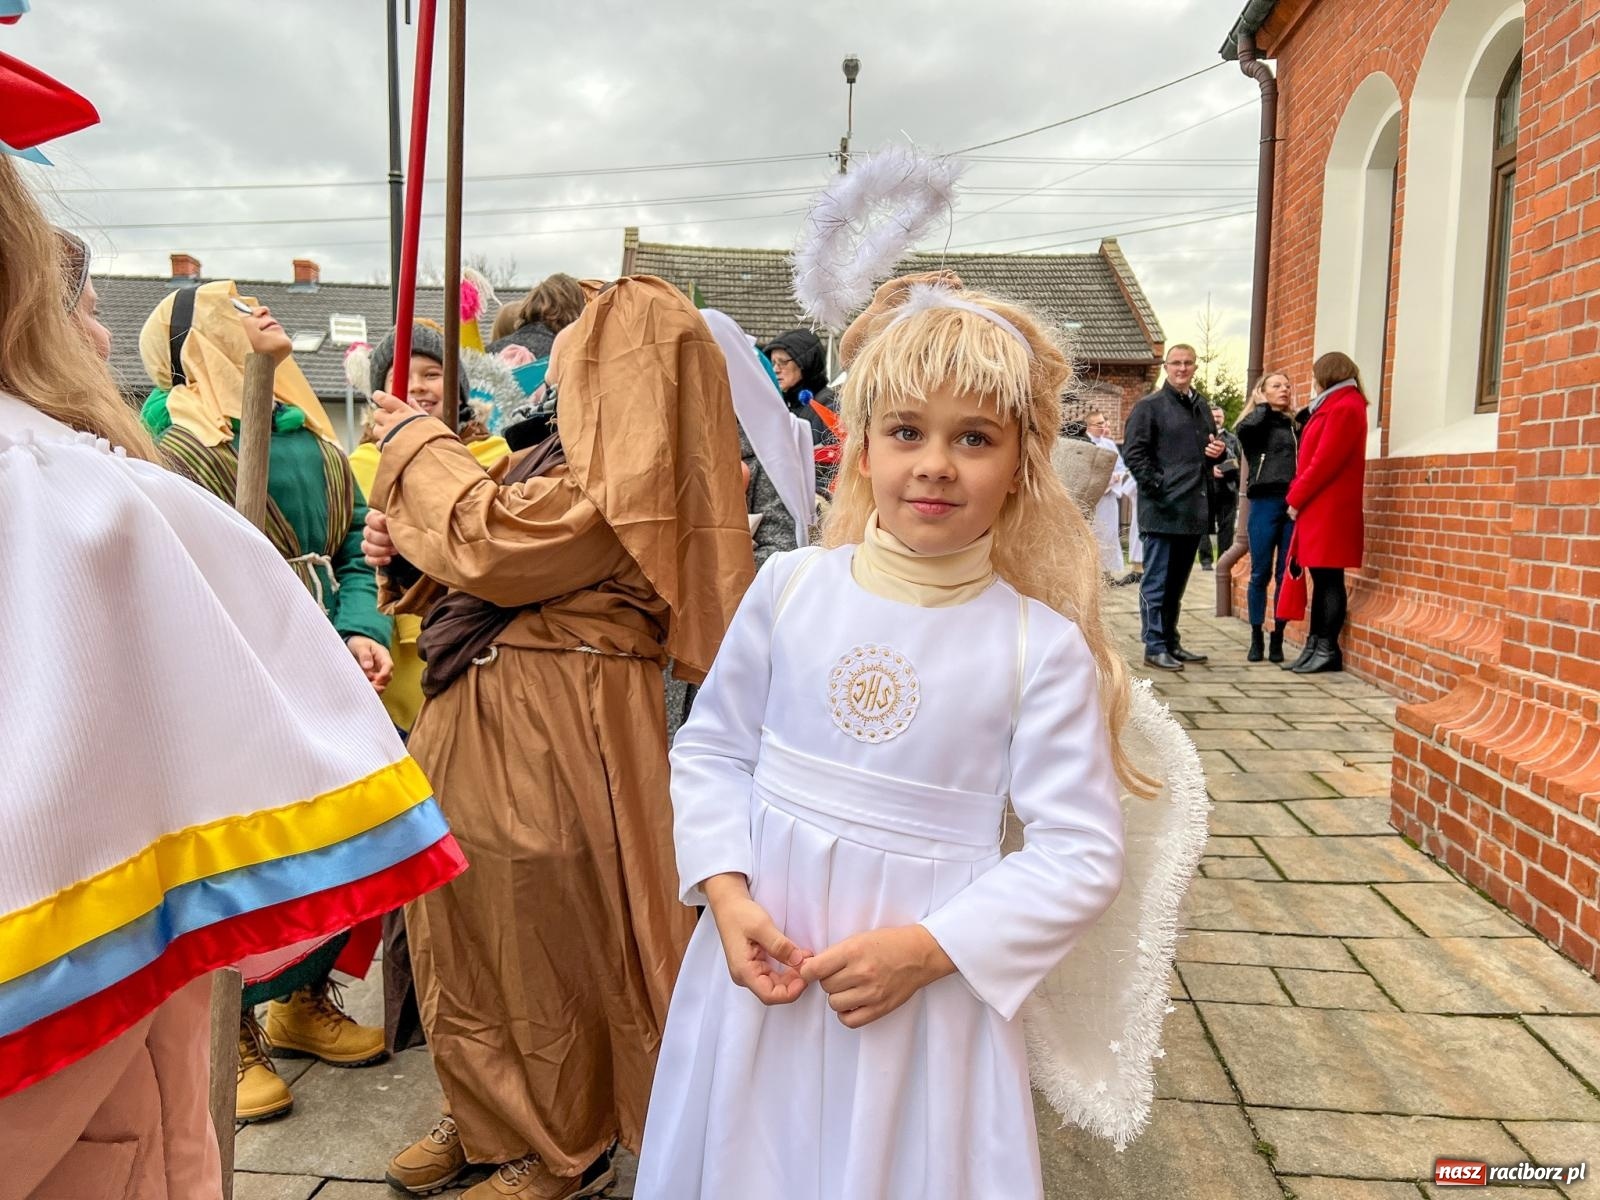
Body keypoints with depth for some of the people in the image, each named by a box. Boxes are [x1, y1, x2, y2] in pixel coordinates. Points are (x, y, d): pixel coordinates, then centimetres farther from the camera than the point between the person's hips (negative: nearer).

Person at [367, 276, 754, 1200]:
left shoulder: (619, 481, -19)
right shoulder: (586, 458, 12)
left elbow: (493, 543, -20)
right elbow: (504, 563, 17)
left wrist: (419, 447, -5)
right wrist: (405, 547, 0)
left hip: (550, 733, -10)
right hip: (486, 718, 10)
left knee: (542, 942, 6)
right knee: (467, 926, 19)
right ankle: (485, 1116, 40)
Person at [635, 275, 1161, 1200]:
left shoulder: (1042, 646, -11)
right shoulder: (790, 588, -5)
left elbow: (1082, 854, -9)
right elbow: (713, 748, 4)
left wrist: (929, 947, -17)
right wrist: (726, 891, -9)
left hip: (928, 986, -2)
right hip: (766, 963, 3)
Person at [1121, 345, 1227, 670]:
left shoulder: (1201, 408, 20)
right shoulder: (1149, 406, -3)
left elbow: (1211, 449, 31)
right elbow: (1133, 453, -10)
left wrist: (1219, 451, 7)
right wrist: (1157, 485, -17)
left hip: (1194, 509, 7)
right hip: (1162, 510, -7)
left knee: (1177, 582, 14)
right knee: (1156, 580, -3)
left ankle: (1170, 641, 23)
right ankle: (1154, 647, 2)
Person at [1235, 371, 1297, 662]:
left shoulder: (1296, 425, 16)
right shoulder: (1255, 425, 5)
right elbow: (1243, 429, -18)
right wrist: (1262, 406, 0)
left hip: (1294, 504, 3)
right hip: (1265, 503, -3)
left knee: (1285, 575, 4)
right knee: (1260, 574, 1)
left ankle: (1277, 639, 11)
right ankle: (1256, 638, 10)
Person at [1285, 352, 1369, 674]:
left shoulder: (1344, 407, -11)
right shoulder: (1333, 405, 19)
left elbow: (1324, 461, -17)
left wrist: (1296, 498, -10)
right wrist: (1298, 495, 8)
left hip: (1330, 510, -10)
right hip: (1317, 509, 10)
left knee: (1329, 579, -5)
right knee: (1321, 578, 11)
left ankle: (1328, 650, 0)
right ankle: (1316, 645, 15)